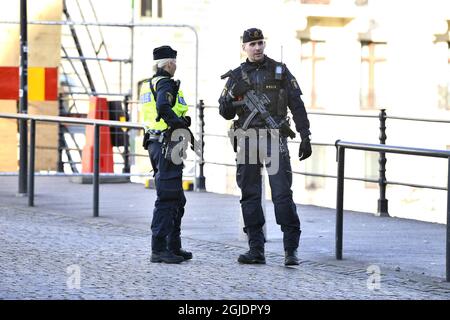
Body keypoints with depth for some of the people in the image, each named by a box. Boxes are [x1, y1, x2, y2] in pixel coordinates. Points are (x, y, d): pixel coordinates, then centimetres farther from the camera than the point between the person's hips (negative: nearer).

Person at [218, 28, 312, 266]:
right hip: (247, 140, 3)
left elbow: (297, 106, 5)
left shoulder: (280, 71, 6)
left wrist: (305, 137, -2)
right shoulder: (237, 76, 11)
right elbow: (226, 112, 10)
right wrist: (228, 104, -14)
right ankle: (256, 249, 8)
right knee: (250, 196, 3)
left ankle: (291, 249, -7)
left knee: (282, 194, -9)